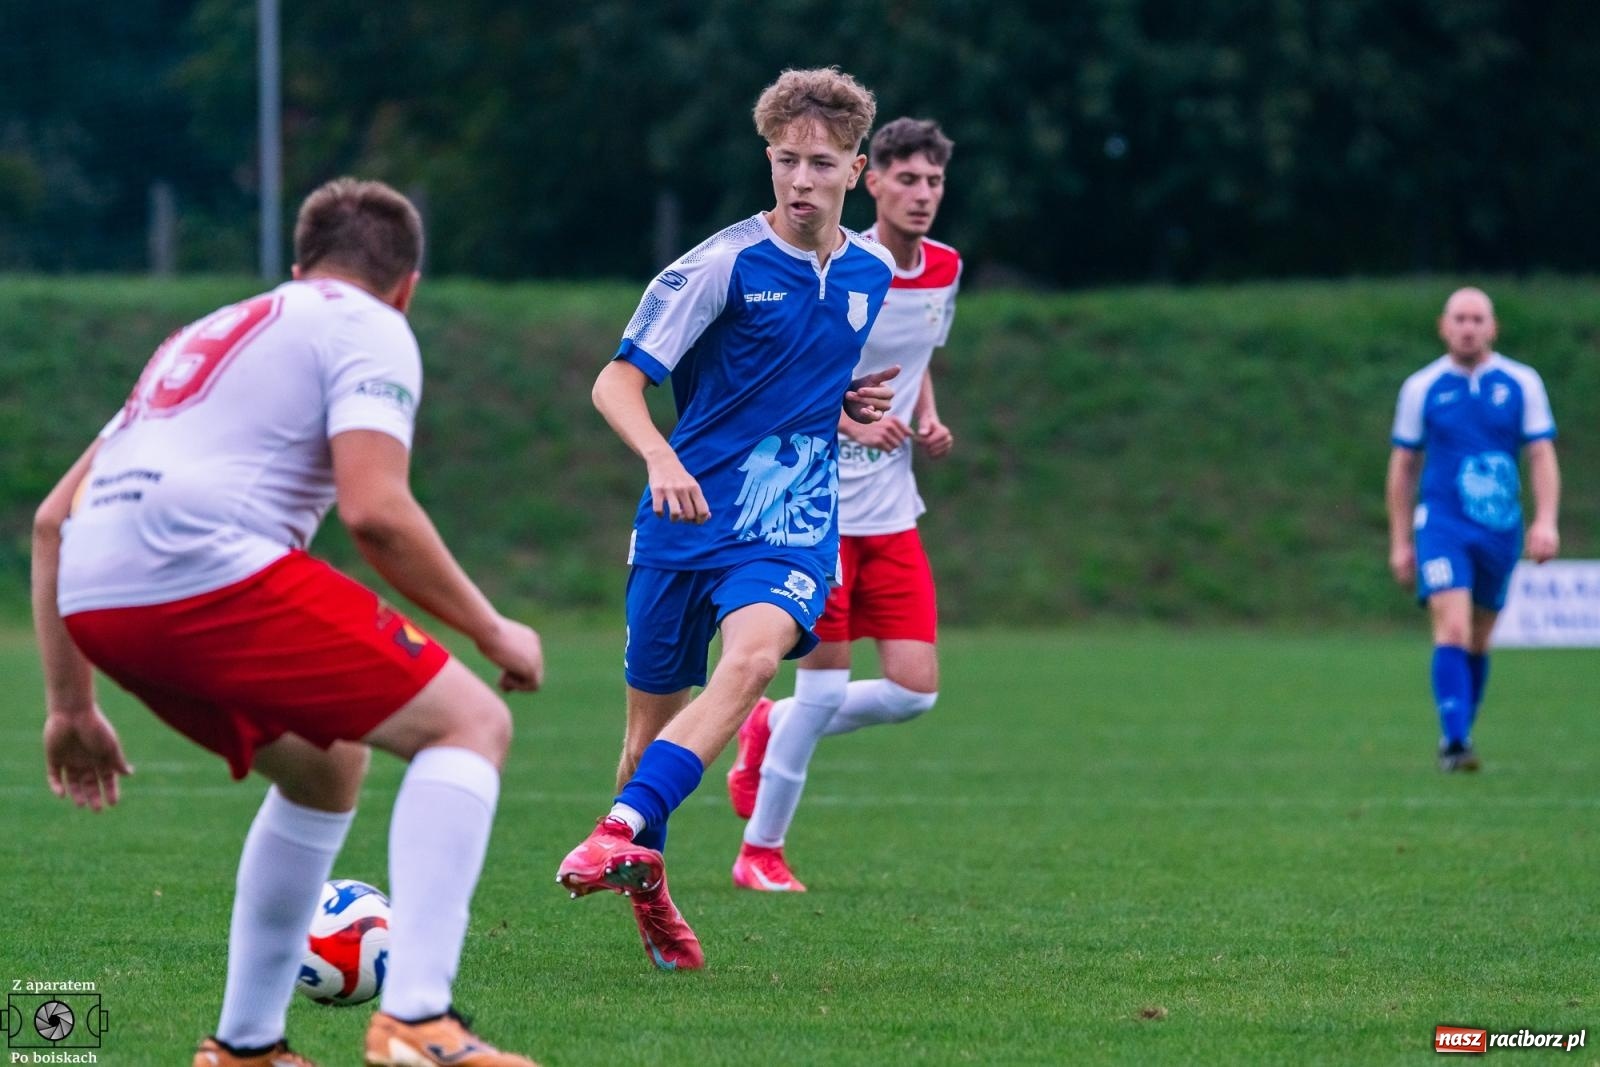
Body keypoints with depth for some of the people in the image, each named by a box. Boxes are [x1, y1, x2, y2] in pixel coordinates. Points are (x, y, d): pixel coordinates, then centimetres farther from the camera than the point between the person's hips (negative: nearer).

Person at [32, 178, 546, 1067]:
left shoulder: (206, 336, 33)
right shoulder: (369, 329, 10)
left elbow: (54, 518, 31)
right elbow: (373, 510, -7)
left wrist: (71, 707, 34)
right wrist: (492, 632, 5)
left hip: (93, 599, 8)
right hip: (209, 569, -8)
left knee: (325, 765, 28)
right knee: (470, 723, 0)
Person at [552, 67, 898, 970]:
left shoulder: (873, 274, 7)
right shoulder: (723, 265, -9)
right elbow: (616, 384, -12)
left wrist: (858, 404, 6)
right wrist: (662, 460, -30)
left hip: (791, 526, 1)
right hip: (688, 517, -1)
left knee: (752, 659, -29)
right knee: (655, 718, 7)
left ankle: (622, 831, -37)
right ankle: (646, 879, 32)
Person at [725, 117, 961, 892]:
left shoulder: (944, 270, 6)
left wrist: (928, 421, 4)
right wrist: (852, 422, -23)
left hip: (892, 513, 6)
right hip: (817, 504, -6)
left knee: (915, 689, -1)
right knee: (826, 682, -5)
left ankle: (774, 730, 26)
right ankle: (760, 851, 12)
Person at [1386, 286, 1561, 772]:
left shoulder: (1521, 383, 3)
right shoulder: (1422, 387, 2)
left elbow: (1542, 455, 2)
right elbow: (1403, 466, 8)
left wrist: (1546, 520, -12)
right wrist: (1400, 542, 6)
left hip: (1500, 529, 2)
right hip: (1442, 524, -2)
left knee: (1478, 641, 10)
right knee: (1452, 629, -19)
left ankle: (1460, 735, 25)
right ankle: (1453, 741, -24)